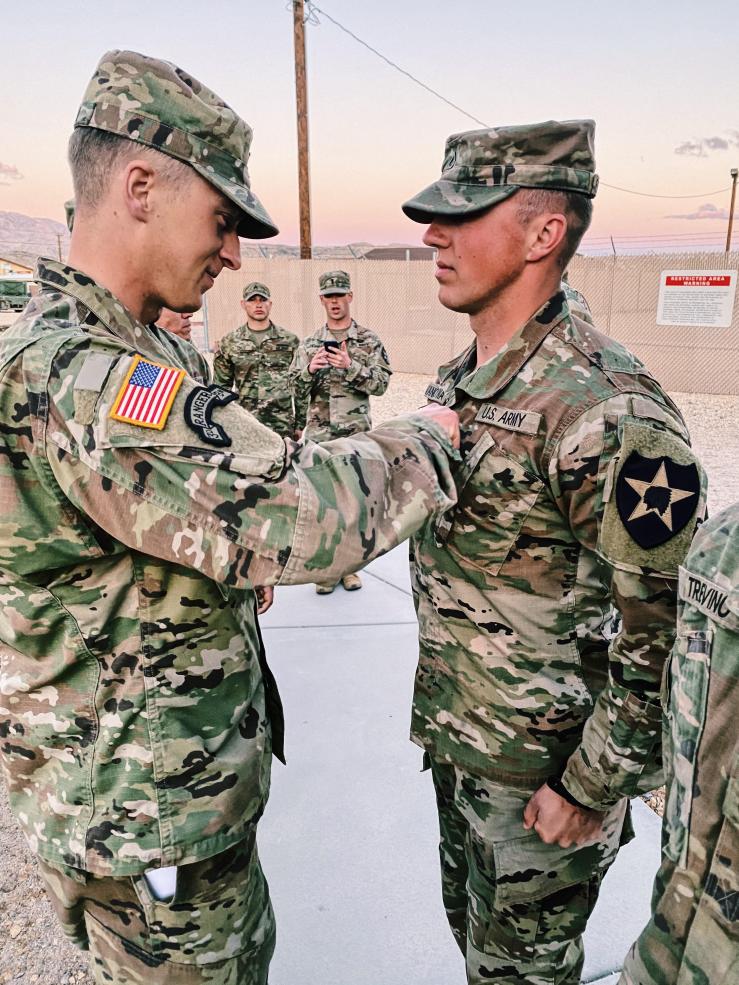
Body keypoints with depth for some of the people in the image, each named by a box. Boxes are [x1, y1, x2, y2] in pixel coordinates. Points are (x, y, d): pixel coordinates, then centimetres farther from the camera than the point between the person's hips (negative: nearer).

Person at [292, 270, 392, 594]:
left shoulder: (369, 341, 3)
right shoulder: (309, 345, 6)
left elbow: (381, 383, -6)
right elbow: (295, 390, 4)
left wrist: (350, 366, -20)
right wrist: (310, 370, -16)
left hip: (357, 436, -1)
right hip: (319, 437, 1)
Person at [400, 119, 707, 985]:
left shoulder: (609, 412, -27)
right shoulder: (458, 381, 1)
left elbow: (662, 633, -22)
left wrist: (591, 791, -15)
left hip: (540, 767, -7)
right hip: (454, 735, 7)